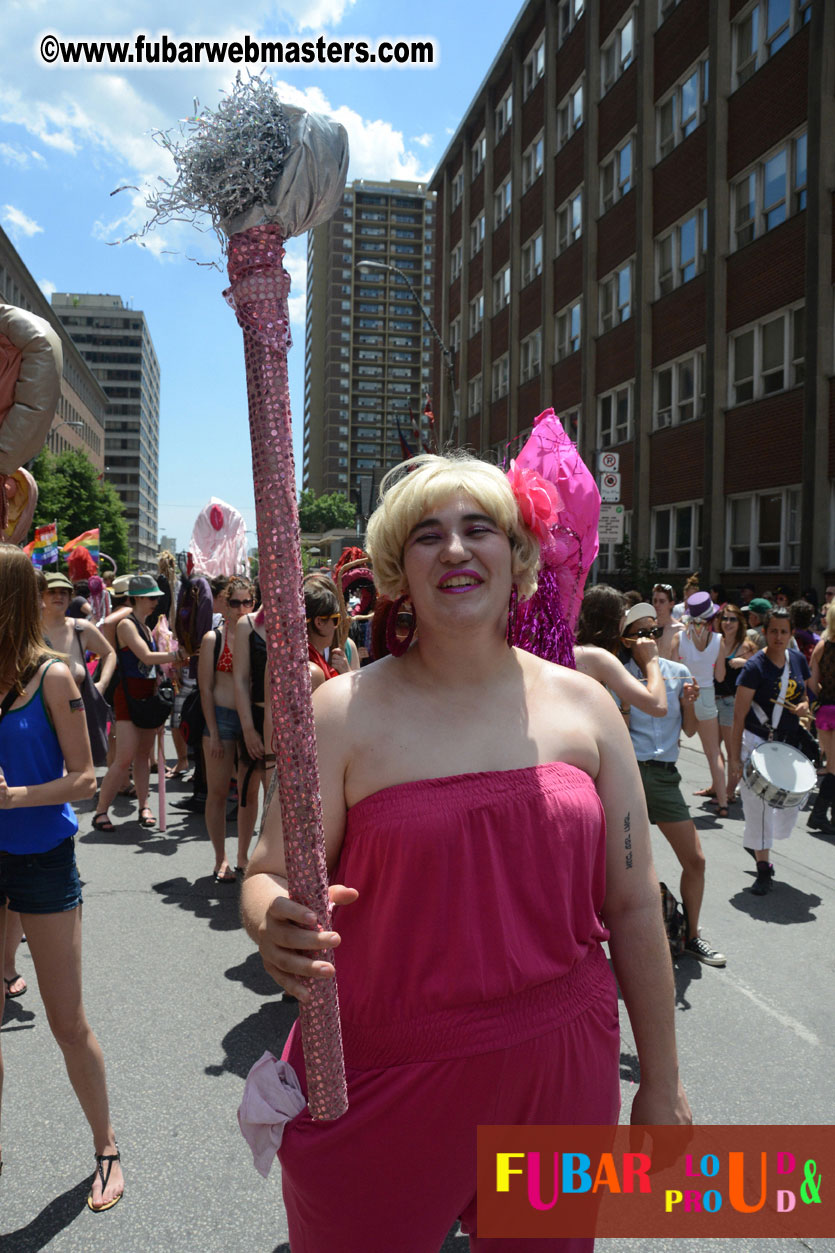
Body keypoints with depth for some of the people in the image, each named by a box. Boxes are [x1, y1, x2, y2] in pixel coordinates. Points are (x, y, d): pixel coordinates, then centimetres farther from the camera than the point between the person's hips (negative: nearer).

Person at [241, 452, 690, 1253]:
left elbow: (633, 904, 2)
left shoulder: (581, 705, -2)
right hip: (385, 1076, -2)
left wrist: (661, 1083, 7)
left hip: (560, 1067, 2)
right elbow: (268, 875, -6)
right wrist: (276, 928, -29)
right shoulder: (346, 710, -8)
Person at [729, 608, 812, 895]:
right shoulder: (755, 666, -14)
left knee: (791, 806, 7)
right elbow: (739, 715, -14)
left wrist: (804, 706, -6)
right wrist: (734, 758, -16)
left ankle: (756, 843, 34)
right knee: (758, 806, -3)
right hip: (757, 742, -5)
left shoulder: (798, 660, 3)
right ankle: (763, 869, 12)